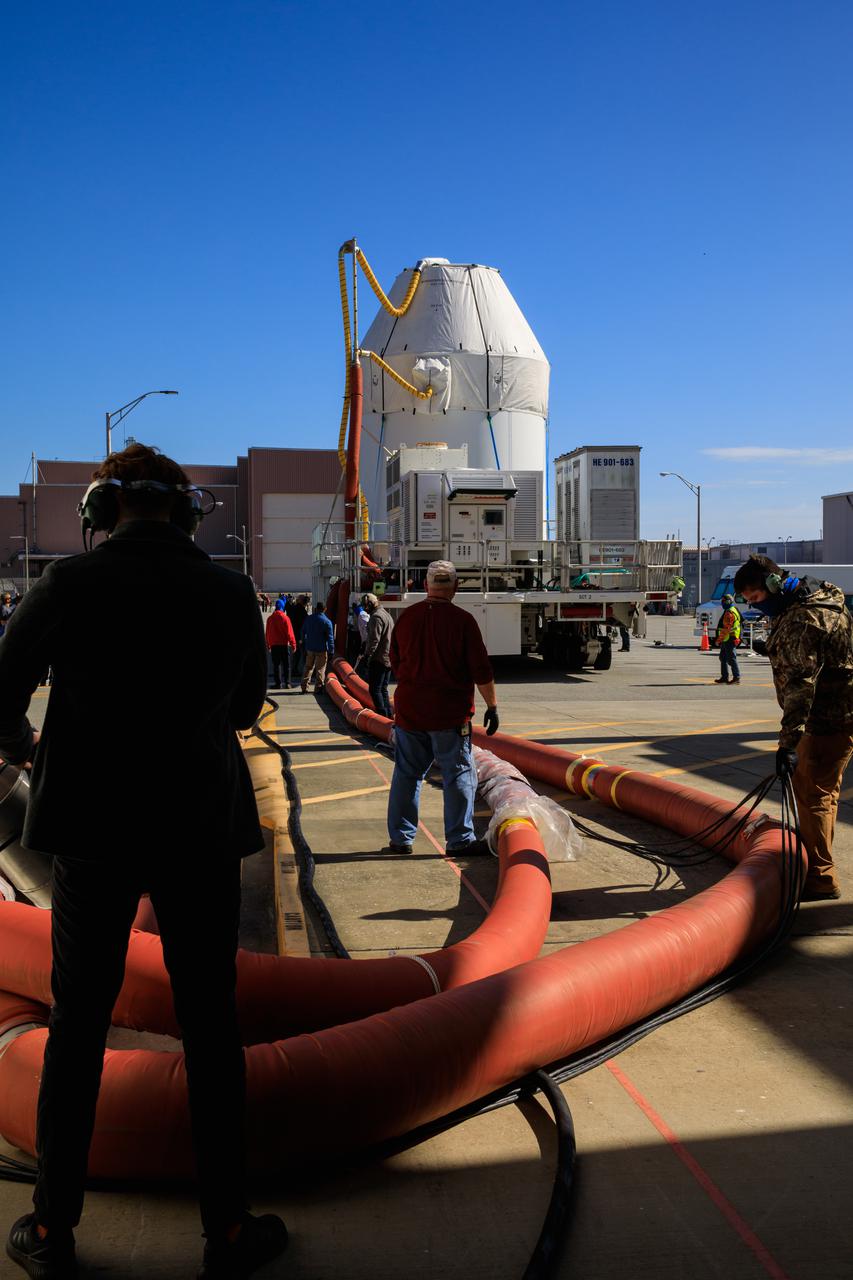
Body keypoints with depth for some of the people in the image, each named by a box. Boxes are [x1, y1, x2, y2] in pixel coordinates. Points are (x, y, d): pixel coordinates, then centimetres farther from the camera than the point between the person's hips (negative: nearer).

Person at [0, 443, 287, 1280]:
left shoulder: (70, 583, -8)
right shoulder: (231, 592, -3)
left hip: (94, 831, 0)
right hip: (201, 831, 1)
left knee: (77, 1023, 15)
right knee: (210, 1025, 11)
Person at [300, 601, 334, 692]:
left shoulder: (308, 618, 2)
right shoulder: (327, 621, -13)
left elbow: (303, 632, 13)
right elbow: (330, 638, -13)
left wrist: (304, 643, 24)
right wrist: (331, 651, -9)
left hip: (309, 647, 4)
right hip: (321, 649, -4)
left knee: (308, 667, 14)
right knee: (320, 668, 4)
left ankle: (304, 687, 14)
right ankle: (319, 686, 4)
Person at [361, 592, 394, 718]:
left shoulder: (376, 617, -13)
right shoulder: (386, 614, 19)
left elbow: (374, 639, -21)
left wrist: (367, 655, -17)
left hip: (378, 659, -10)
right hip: (388, 659, 10)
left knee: (374, 690, -6)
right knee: (383, 689, 15)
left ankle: (383, 716, -9)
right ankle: (390, 715, 14)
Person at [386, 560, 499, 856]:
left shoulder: (406, 617, 4)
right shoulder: (462, 620, -10)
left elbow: (395, 664, 15)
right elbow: (481, 670, -10)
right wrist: (492, 705, -1)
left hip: (408, 709, 4)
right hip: (450, 712, -4)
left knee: (406, 774, 12)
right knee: (459, 775, 6)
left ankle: (400, 838, 18)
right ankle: (460, 839, 8)